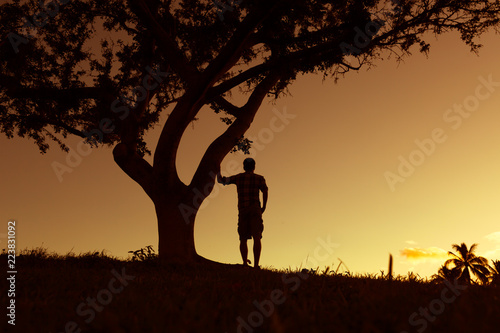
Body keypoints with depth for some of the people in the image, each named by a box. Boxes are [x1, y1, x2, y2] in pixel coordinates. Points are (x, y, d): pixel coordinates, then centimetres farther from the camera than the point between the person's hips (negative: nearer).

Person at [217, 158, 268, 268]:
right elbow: (265, 191, -2)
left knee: (243, 239, 8)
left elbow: (221, 180, 21)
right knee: (257, 237, -10)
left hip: (242, 210, 2)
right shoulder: (259, 178, 11)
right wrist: (264, 207, 10)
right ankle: (256, 265, -24)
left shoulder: (238, 177, 15)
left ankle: (245, 262, -11)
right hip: (255, 209, -2)